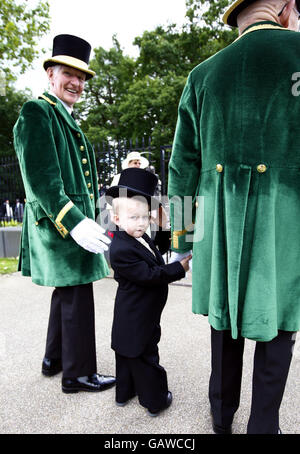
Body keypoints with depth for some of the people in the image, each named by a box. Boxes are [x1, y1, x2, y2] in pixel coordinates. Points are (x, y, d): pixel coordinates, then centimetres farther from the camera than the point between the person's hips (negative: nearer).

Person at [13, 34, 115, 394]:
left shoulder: (66, 119, 21)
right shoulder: (36, 112, -8)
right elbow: (40, 178, -19)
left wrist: (85, 220, 22)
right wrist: (74, 222, -26)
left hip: (73, 219, 10)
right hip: (59, 222, -10)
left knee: (66, 292, 18)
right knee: (77, 298, -2)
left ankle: (54, 359, 35)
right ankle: (78, 374, 16)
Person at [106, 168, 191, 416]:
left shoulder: (141, 238, 2)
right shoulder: (121, 249, -27)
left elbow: (154, 252, 20)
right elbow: (149, 275, -29)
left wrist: (166, 234, 7)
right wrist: (179, 268, -23)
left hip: (134, 315, 10)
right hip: (137, 318, -10)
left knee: (129, 353, 24)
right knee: (145, 358, 8)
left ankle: (124, 391, 44)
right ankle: (155, 400, 28)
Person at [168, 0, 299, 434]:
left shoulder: (203, 75, 11)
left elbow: (183, 164, 6)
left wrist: (182, 235, 12)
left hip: (221, 220, 3)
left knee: (226, 314, 17)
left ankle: (222, 414, 35)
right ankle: (263, 425, 28)